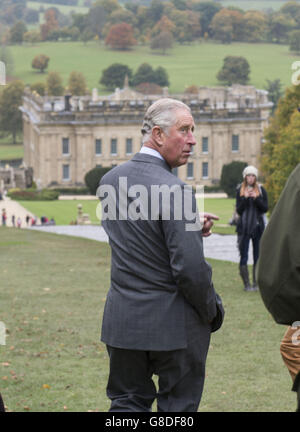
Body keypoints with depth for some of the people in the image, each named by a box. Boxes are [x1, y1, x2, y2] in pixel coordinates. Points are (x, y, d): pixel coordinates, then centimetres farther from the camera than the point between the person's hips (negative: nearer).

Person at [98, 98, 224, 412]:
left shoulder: (109, 181, 4)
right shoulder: (173, 190, -20)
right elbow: (190, 268, -22)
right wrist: (213, 312, -5)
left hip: (122, 318, 6)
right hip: (174, 323, -6)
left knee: (127, 402, 13)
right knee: (178, 407, 6)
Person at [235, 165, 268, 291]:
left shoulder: (261, 190, 3)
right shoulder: (240, 190, 2)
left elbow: (265, 209, -1)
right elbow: (238, 210, -3)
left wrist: (256, 198, -15)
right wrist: (245, 198, -17)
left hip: (258, 226, 1)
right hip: (244, 227, -1)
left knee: (258, 256, 4)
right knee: (243, 256, -4)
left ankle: (256, 283, 10)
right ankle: (246, 284, 0)